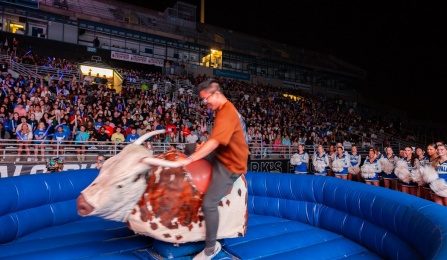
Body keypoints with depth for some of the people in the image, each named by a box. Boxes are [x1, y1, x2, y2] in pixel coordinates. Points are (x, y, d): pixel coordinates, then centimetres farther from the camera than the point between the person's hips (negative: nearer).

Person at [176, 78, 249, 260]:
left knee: (208, 204, -13)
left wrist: (189, 160, -32)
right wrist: (202, 146, 7)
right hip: (222, 155, 10)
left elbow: (214, 142, -32)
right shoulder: (224, 109, 8)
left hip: (230, 164, -10)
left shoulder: (227, 113, -25)